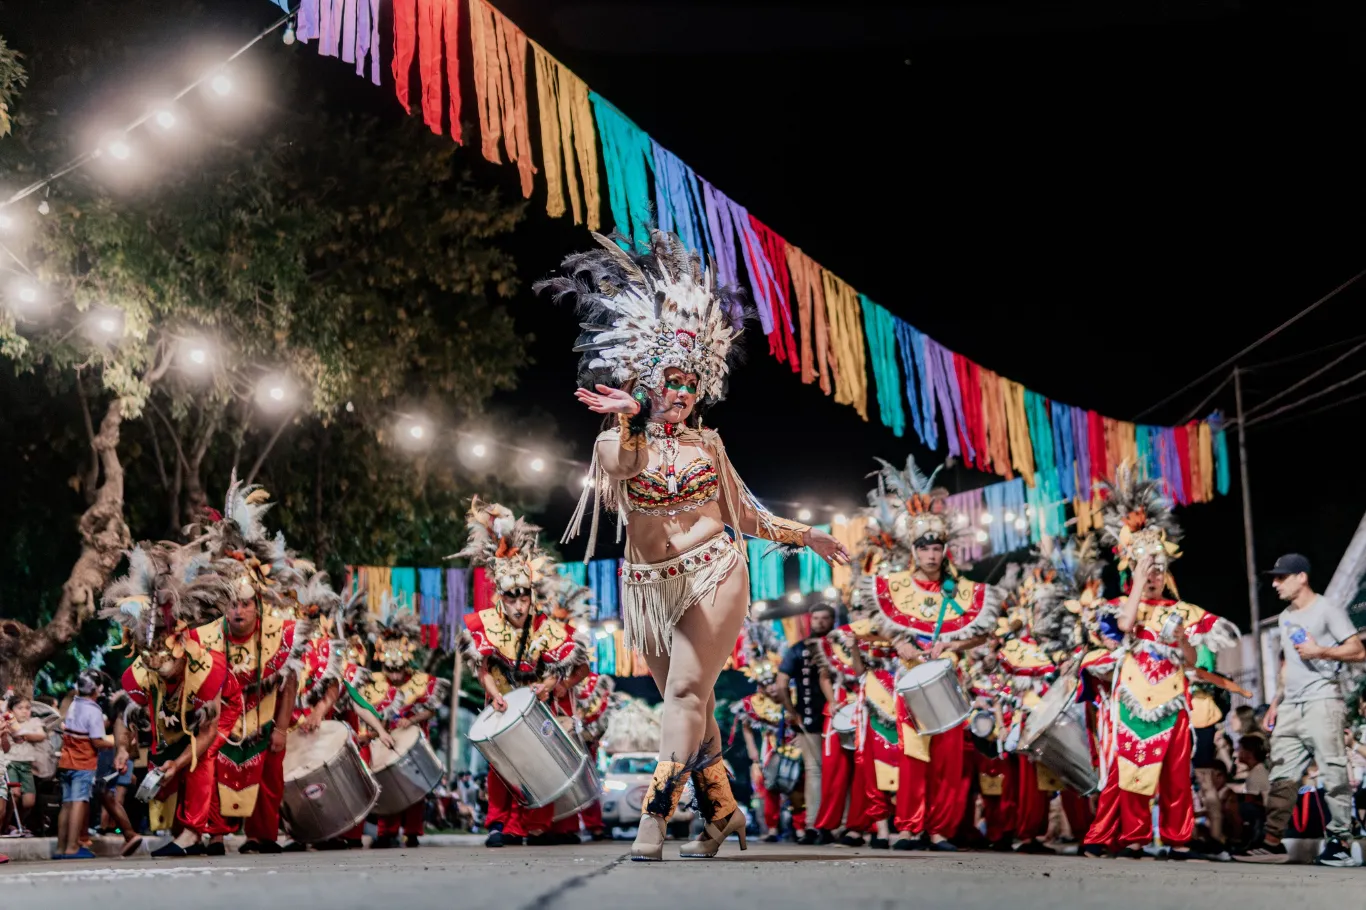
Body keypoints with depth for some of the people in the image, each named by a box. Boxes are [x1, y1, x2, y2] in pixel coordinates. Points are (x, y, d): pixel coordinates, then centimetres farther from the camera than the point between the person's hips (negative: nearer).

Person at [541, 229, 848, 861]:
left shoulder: (707, 444, 10)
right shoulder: (619, 443, 3)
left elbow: (743, 511, 19)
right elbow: (616, 474, -23)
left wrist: (806, 536, 18)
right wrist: (630, 416, -40)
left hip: (713, 576, -1)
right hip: (650, 587, 1)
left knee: (686, 691, -15)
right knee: (688, 701, 6)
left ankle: (653, 819, -20)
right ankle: (722, 809, 19)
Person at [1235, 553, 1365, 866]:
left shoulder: (1327, 609, -2)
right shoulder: (1286, 617, 21)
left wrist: (1320, 651, -19)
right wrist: (1276, 702, 19)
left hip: (1322, 703, -8)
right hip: (1290, 708, 8)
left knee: (1332, 773, -8)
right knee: (1282, 775, 4)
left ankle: (1340, 842, -4)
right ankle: (1272, 842, 4)